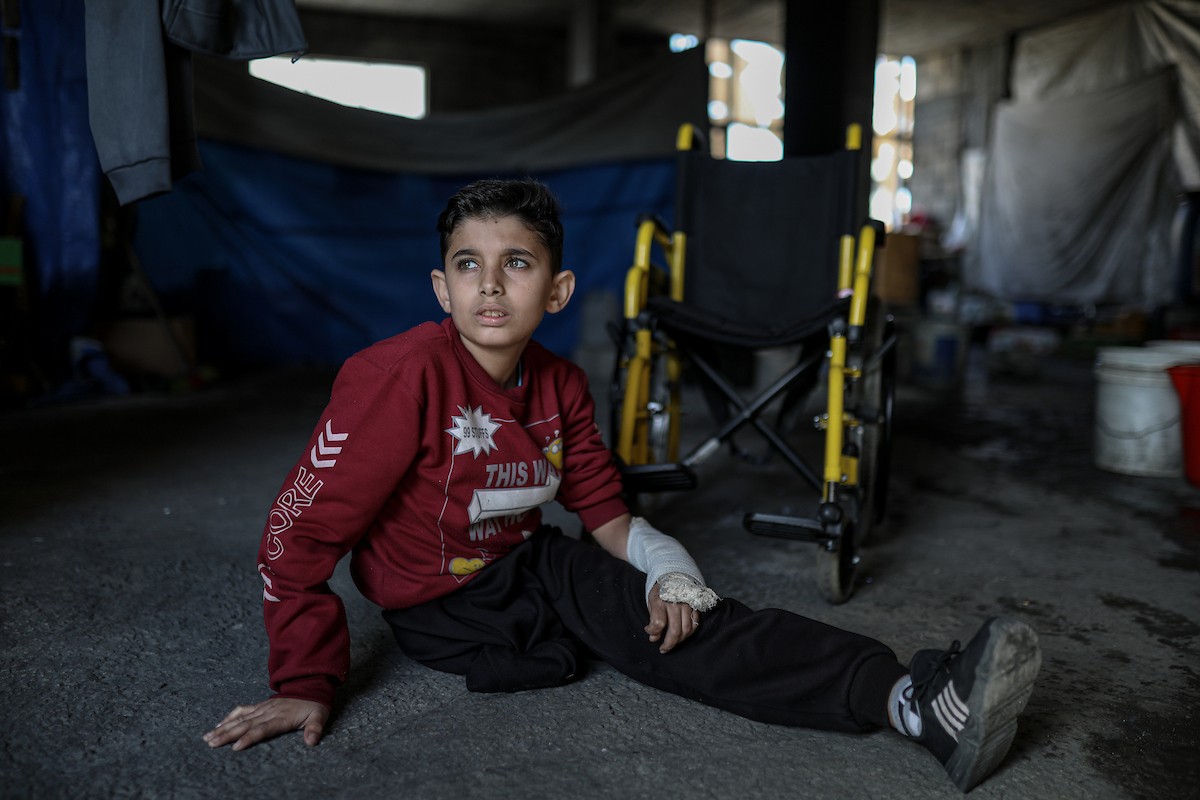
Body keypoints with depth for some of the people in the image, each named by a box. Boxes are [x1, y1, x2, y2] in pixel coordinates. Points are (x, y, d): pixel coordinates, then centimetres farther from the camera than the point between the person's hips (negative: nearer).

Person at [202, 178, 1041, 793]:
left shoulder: (560, 386, -4)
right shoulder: (407, 375, -24)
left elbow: (607, 513, 6)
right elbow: (301, 532, -19)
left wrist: (665, 572, -14)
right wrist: (306, 684, -17)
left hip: (531, 563, 7)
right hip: (444, 609, -6)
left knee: (681, 620, -17)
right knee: (640, 633, -23)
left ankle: (916, 701, -23)